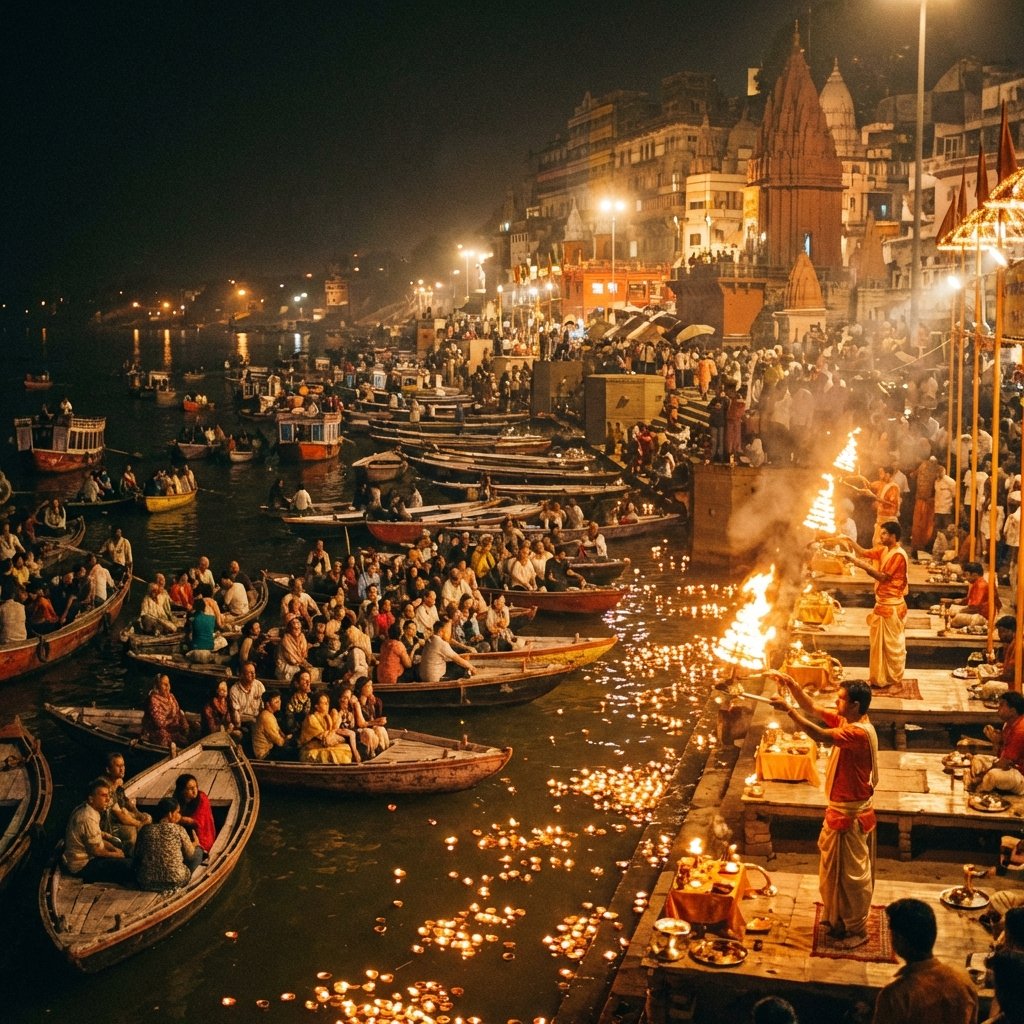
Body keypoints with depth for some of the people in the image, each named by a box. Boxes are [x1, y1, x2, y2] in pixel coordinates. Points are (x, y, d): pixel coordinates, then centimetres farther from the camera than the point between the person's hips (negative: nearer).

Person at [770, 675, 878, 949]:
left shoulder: (860, 732, -28)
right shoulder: (845, 721, 1)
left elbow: (820, 735, -38)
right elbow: (812, 708, 6)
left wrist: (788, 709, -34)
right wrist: (793, 686, -11)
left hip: (851, 815, -10)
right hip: (839, 811, 10)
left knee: (852, 873, 6)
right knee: (833, 869, 22)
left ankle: (857, 929, 21)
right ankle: (837, 919, 37)